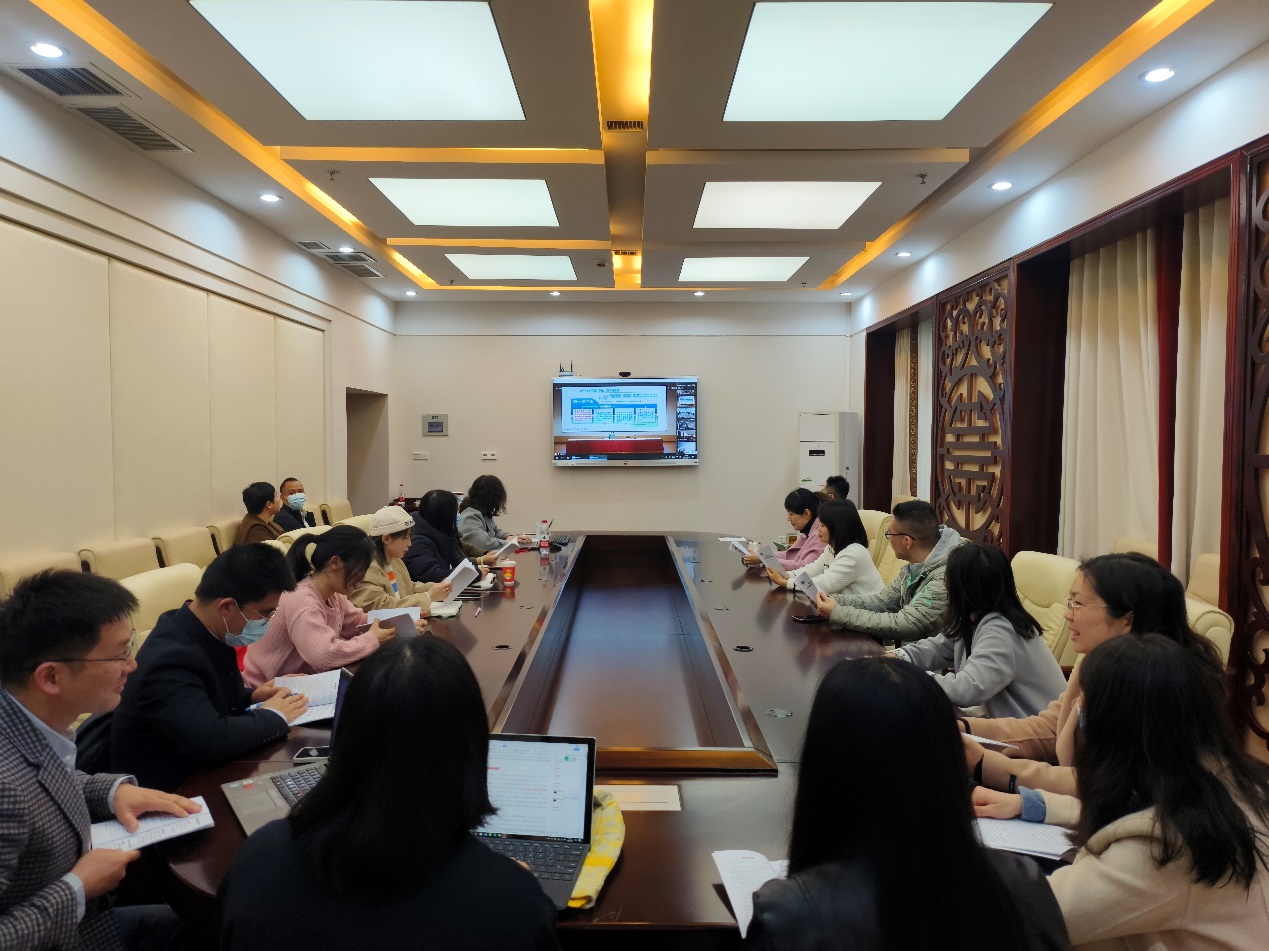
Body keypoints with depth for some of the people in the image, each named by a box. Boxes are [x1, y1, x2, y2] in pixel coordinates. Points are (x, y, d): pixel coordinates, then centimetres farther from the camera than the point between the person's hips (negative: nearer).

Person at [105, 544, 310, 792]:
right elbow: (210, 740, -37)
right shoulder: (170, 659, -27)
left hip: (198, 773, 8)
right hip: (164, 793, -8)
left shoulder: (203, 633, -2)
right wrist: (273, 716, -22)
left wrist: (250, 697, -1)